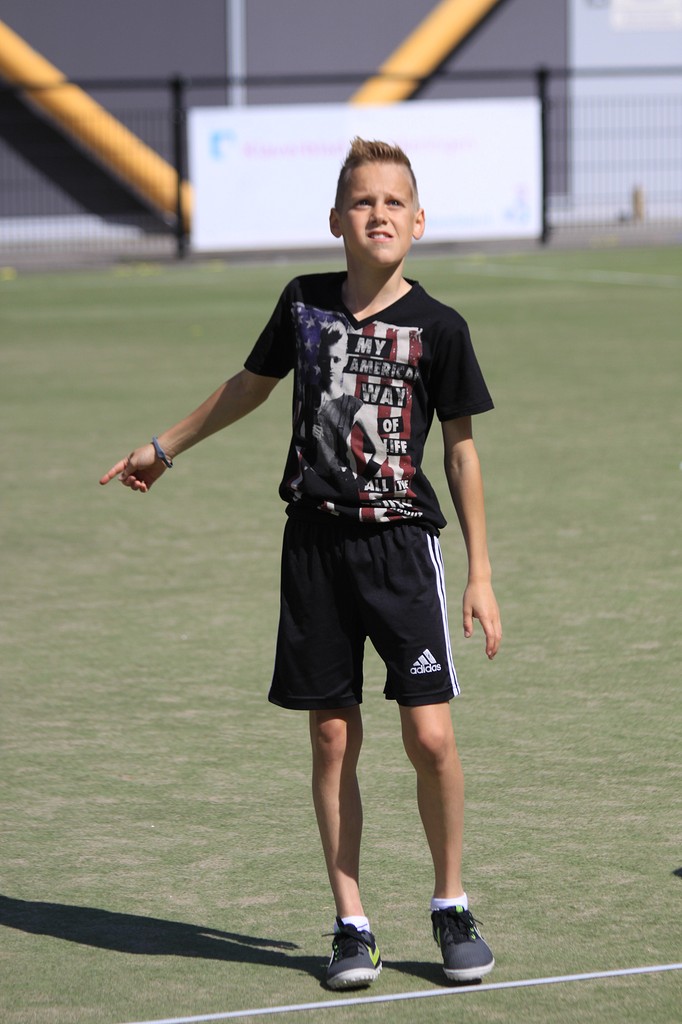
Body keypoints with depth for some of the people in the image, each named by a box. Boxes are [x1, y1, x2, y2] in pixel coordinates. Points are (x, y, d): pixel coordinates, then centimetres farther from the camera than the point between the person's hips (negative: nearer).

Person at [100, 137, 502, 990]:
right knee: (332, 738, 3)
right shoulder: (304, 304, 3)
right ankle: (351, 925, 12)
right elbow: (250, 386, 21)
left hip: (402, 542, -2)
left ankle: (451, 906, 12)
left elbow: (460, 448, 2)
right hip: (315, 540, 2)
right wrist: (165, 448, 32)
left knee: (430, 735, -9)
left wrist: (481, 573, 0)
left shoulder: (438, 329, -4)